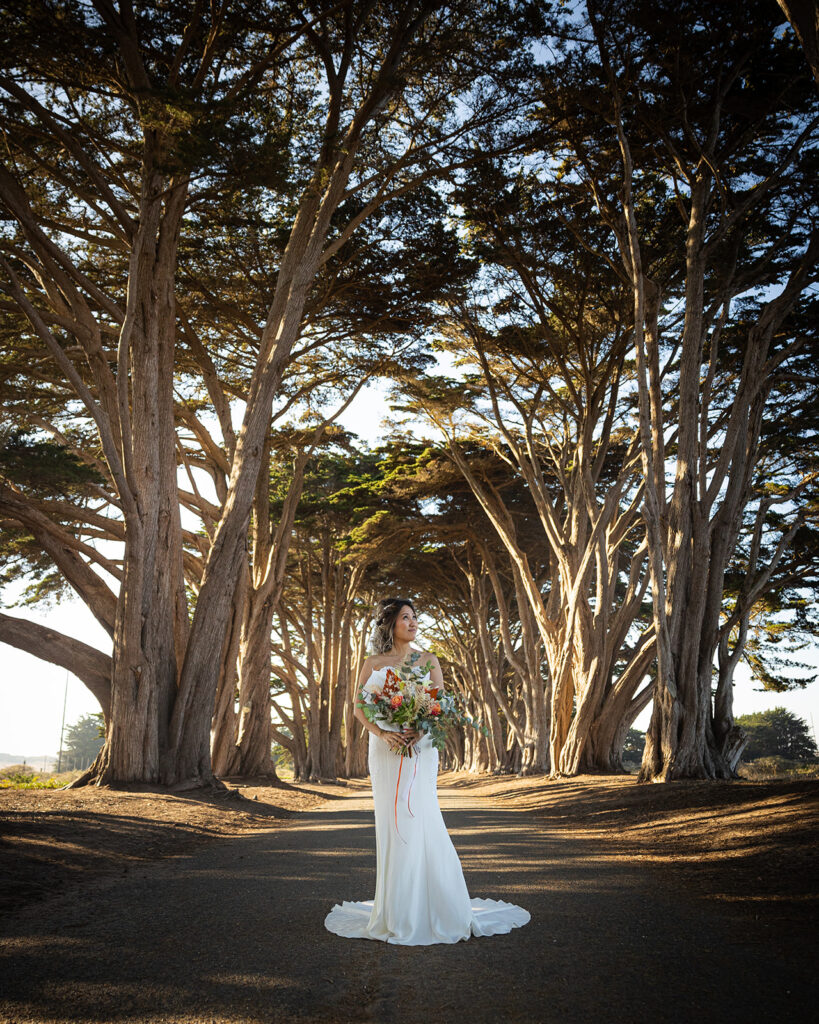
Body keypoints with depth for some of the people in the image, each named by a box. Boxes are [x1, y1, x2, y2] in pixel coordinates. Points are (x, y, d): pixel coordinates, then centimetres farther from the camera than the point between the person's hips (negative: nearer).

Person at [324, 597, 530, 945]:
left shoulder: (428, 661, 7)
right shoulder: (373, 665, 7)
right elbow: (358, 708, 4)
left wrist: (419, 729, -16)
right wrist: (382, 733, -13)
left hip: (420, 750, -1)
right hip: (385, 751, 1)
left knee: (418, 822, -7)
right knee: (391, 825, 3)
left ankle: (426, 910, 4)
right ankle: (398, 913, 12)